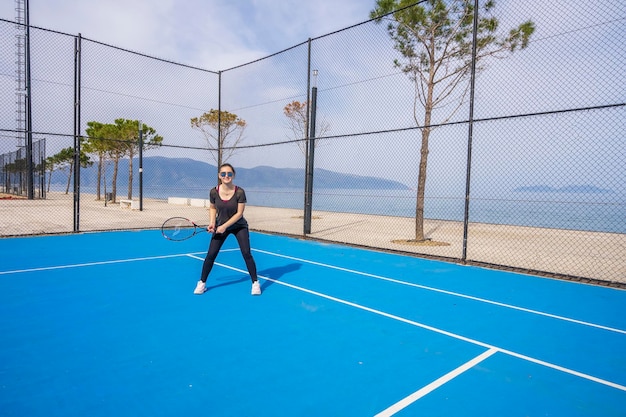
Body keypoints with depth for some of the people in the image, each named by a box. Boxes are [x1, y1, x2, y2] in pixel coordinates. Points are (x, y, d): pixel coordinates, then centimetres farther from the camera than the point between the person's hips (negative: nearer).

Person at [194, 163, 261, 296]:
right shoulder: (214, 192, -14)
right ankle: (202, 283, 18)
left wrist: (225, 226, -23)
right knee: (211, 255, 0)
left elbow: (239, 213, -19)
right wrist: (212, 223, -11)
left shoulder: (239, 192, -22)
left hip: (239, 226, -2)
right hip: (220, 227, 2)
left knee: (246, 253, -9)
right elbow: (212, 208, 4)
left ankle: (255, 283, 6)